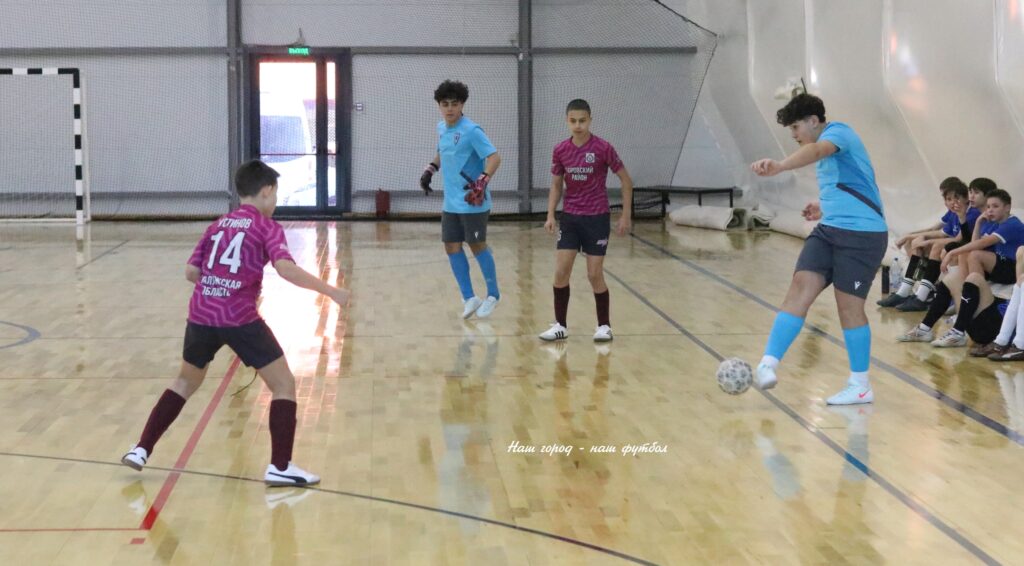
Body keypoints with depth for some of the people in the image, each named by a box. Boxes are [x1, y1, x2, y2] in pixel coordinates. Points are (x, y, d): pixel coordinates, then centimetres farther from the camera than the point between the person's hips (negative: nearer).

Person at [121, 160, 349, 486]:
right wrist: (329, 290, -14)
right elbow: (285, 268, -16)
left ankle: (141, 450, 25)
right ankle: (280, 467, -1)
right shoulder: (266, 227, 1)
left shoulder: (218, 225, 18)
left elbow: (191, 272, 18)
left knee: (186, 381, 27)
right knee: (284, 385, 4)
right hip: (239, 319, -6)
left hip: (201, 314, 6)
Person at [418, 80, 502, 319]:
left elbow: (494, 157, -22)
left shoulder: (471, 131, -16)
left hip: (472, 203, -7)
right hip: (450, 203, 7)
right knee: (452, 247, 6)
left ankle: (493, 294, 19)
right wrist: (430, 170, 12)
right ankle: (469, 298, 14)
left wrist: (482, 182, -35)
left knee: (477, 246, 1)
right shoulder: (441, 128, 8)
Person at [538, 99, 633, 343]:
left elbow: (626, 180, -4)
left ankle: (604, 326, 15)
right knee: (561, 272, -2)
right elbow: (556, 185, 10)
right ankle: (560, 325, 10)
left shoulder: (603, 148, -12)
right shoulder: (560, 150, -1)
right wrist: (550, 216, -1)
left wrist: (626, 216, -5)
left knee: (595, 275, -1)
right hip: (570, 217, 3)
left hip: (597, 218, -3)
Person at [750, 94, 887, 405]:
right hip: (828, 230, 8)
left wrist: (779, 166, -54)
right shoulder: (828, 148, 20)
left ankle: (861, 386, 12)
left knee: (849, 306, -3)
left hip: (862, 233, -8)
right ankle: (768, 365, -18)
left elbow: (816, 150, -36)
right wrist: (825, 208, 32)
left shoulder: (837, 132, -10)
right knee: (800, 286, -9)